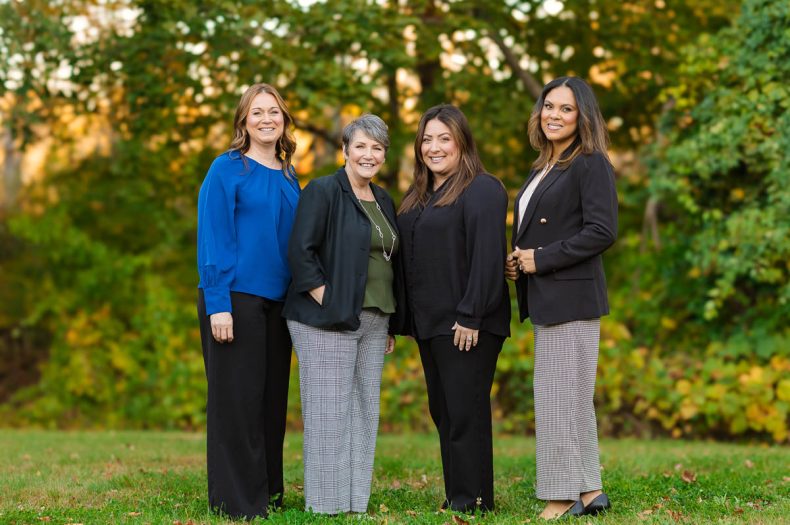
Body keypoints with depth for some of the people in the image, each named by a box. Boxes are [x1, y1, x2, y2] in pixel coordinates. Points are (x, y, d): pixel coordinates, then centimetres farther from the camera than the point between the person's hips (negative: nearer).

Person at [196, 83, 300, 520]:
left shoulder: (289, 177, 14)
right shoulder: (227, 169, -5)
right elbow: (212, 239, -10)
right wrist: (218, 305, -17)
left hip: (277, 302, 6)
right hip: (236, 298, -6)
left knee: (271, 399, 9)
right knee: (237, 398, -3)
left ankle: (268, 492, 18)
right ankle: (236, 499, 4)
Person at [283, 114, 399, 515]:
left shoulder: (383, 200, 16)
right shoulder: (322, 192, -6)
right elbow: (300, 253, -13)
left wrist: (389, 323, 16)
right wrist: (328, 303, -16)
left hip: (373, 321, 7)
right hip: (329, 320, -7)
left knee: (365, 412, 9)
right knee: (330, 414, -5)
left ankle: (356, 502, 16)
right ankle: (325, 505, 3)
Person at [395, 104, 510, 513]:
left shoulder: (482, 190, -9)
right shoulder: (417, 197, 17)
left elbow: (487, 258, -17)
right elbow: (407, 259, 19)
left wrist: (471, 317, -22)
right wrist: (401, 319, 12)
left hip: (467, 324, -9)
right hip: (429, 322, 9)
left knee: (464, 411, -6)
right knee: (442, 411, 11)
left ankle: (471, 500, 1)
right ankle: (455, 495, 18)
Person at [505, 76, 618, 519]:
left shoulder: (591, 165, -9)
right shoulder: (542, 170, 18)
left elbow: (602, 231, -18)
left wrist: (541, 259, -16)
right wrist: (518, 262, 5)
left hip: (572, 296, -9)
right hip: (547, 299, 9)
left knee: (559, 395, -7)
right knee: (572, 398, 11)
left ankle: (564, 497, 0)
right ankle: (589, 491, 18)